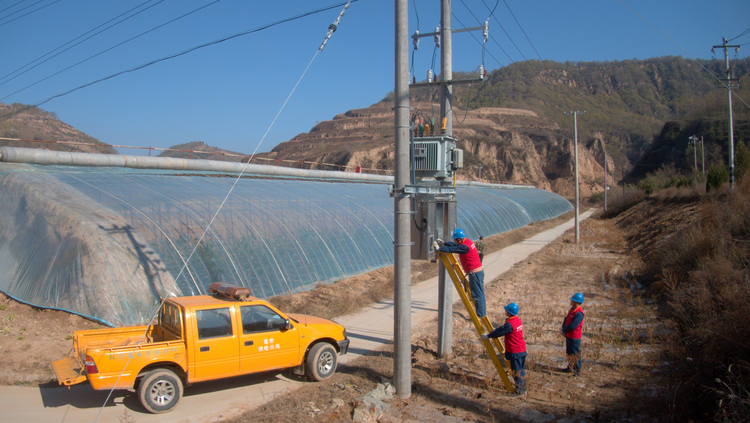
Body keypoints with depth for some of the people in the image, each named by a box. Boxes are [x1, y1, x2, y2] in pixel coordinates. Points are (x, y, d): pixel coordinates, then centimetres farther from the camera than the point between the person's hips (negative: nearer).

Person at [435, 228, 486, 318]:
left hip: (475, 273, -10)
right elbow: (455, 245, 18)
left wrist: (440, 248, -19)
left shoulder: (465, 246, -22)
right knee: (479, 293, 17)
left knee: (477, 294, -2)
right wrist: (444, 243, 13)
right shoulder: (467, 241, 8)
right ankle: (482, 311, 27)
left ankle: (480, 314, 5)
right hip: (479, 270, 10)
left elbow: (453, 249, -25)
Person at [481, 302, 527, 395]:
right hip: (522, 350, 9)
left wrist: (487, 336, -6)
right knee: (521, 370, 17)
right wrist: (496, 329, 20)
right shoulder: (518, 320, 4)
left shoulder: (510, 324, -24)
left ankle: (520, 392, 10)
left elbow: (499, 333, -17)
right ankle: (523, 389, 28)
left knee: (517, 371, 2)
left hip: (515, 352, -9)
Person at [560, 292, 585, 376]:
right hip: (568, 335, 9)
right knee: (569, 352, 21)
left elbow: (572, 326, -26)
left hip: (574, 337, -9)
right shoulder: (572, 309, 7)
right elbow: (566, 319, 12)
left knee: (575, 354, -1)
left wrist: (563, 330, -12)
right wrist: (563, 329, -3)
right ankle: (570, 367, 36)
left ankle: (577, 371, 8)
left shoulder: (579, 313, -24)